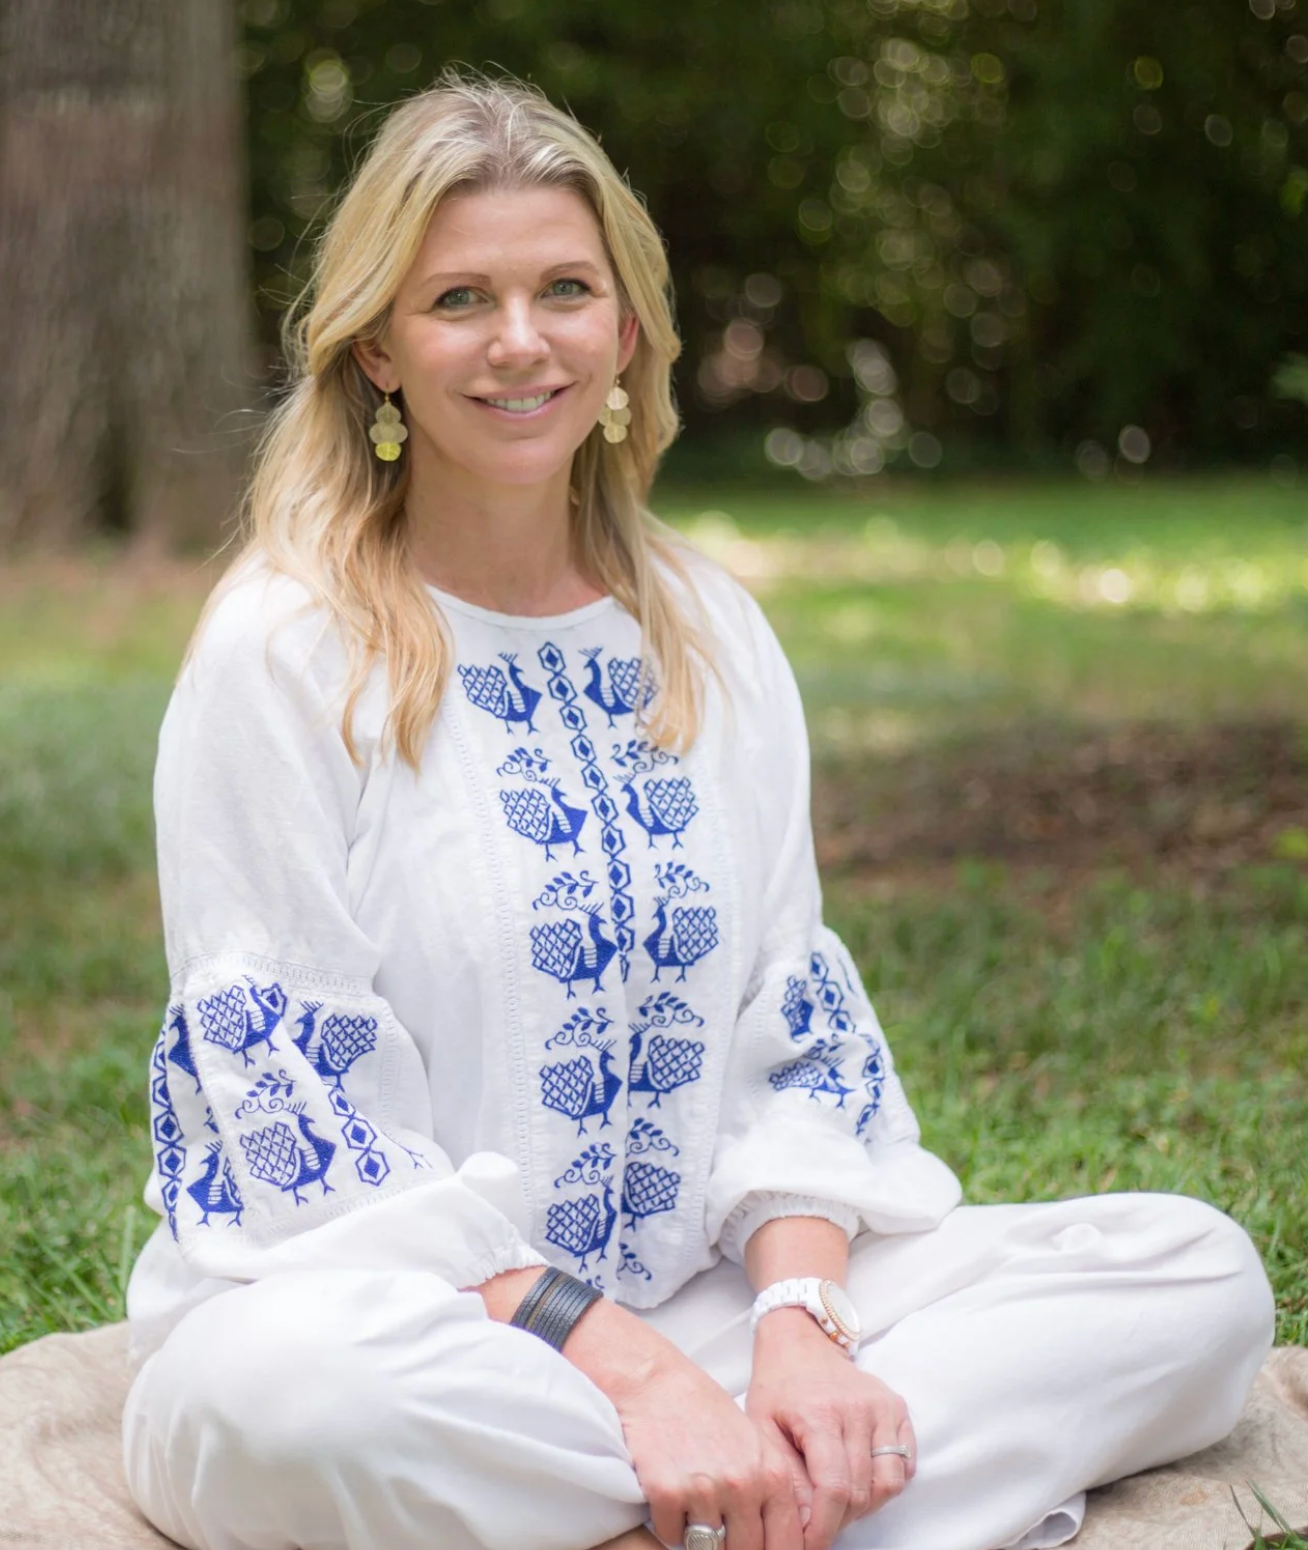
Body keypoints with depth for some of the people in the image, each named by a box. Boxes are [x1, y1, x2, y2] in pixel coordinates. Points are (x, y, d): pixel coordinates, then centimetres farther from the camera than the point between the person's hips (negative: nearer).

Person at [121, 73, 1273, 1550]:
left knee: (1199, 1272, -8)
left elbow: (795, 1027, 7)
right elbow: (303, 1119, -14)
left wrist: (800, 1319, -12)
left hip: (687, 1305, 5)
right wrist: (627, 1369, -22)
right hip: (396, 1313, -4)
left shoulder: (710, 635, 9)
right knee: (288, 1387, -41)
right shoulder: (283, 652, -8)